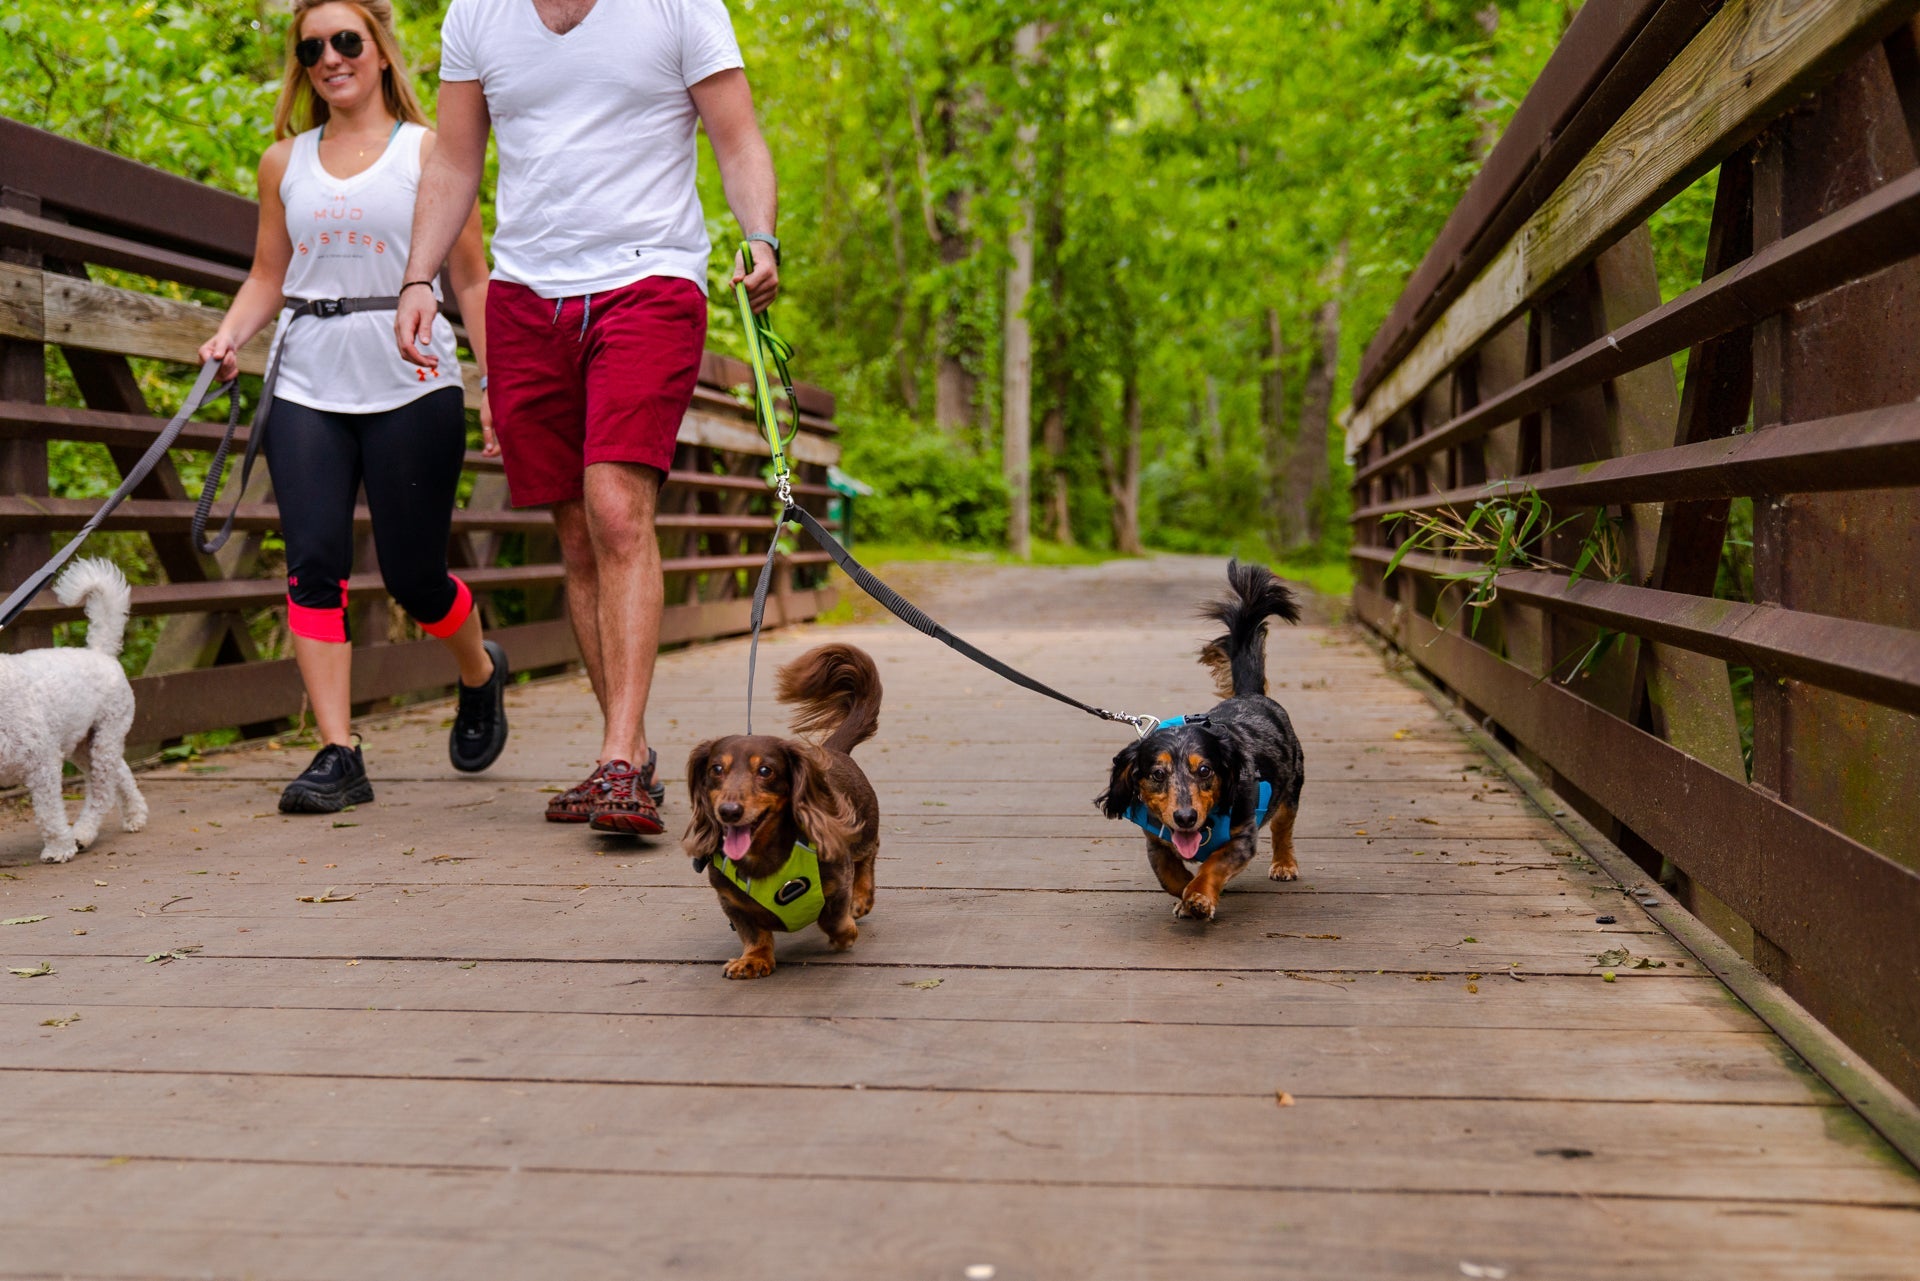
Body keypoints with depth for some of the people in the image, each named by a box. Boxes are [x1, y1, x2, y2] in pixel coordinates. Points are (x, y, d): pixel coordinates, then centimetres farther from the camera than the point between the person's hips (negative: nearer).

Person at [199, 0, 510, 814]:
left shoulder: (430, 150, 3)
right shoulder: (284, 162, 14)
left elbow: (471, 281, 2)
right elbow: (268, 277, 18)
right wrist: (230, 335, -1)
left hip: (412, 386, -3)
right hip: (307, 389, 3)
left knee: (413, 577, 0)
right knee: (313, 563, -9)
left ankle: (480, 673, 32)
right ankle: (337, 755, -3)